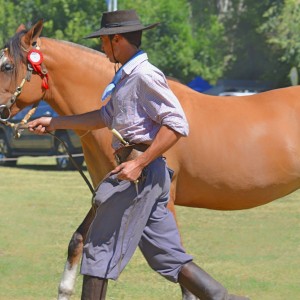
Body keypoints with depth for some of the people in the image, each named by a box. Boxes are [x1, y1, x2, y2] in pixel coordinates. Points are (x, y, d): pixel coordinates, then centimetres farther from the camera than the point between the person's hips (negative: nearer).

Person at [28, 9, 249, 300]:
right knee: (167, 257, 8)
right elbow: (106, 117, 29)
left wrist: (139, 163, -25)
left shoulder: (145, 75, -13)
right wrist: (55, 123, 27)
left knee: (100, 248, -3)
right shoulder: (128, 77, 18)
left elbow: (176, 124, -20)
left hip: (141, 173, -10)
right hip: (148, 177, 10)